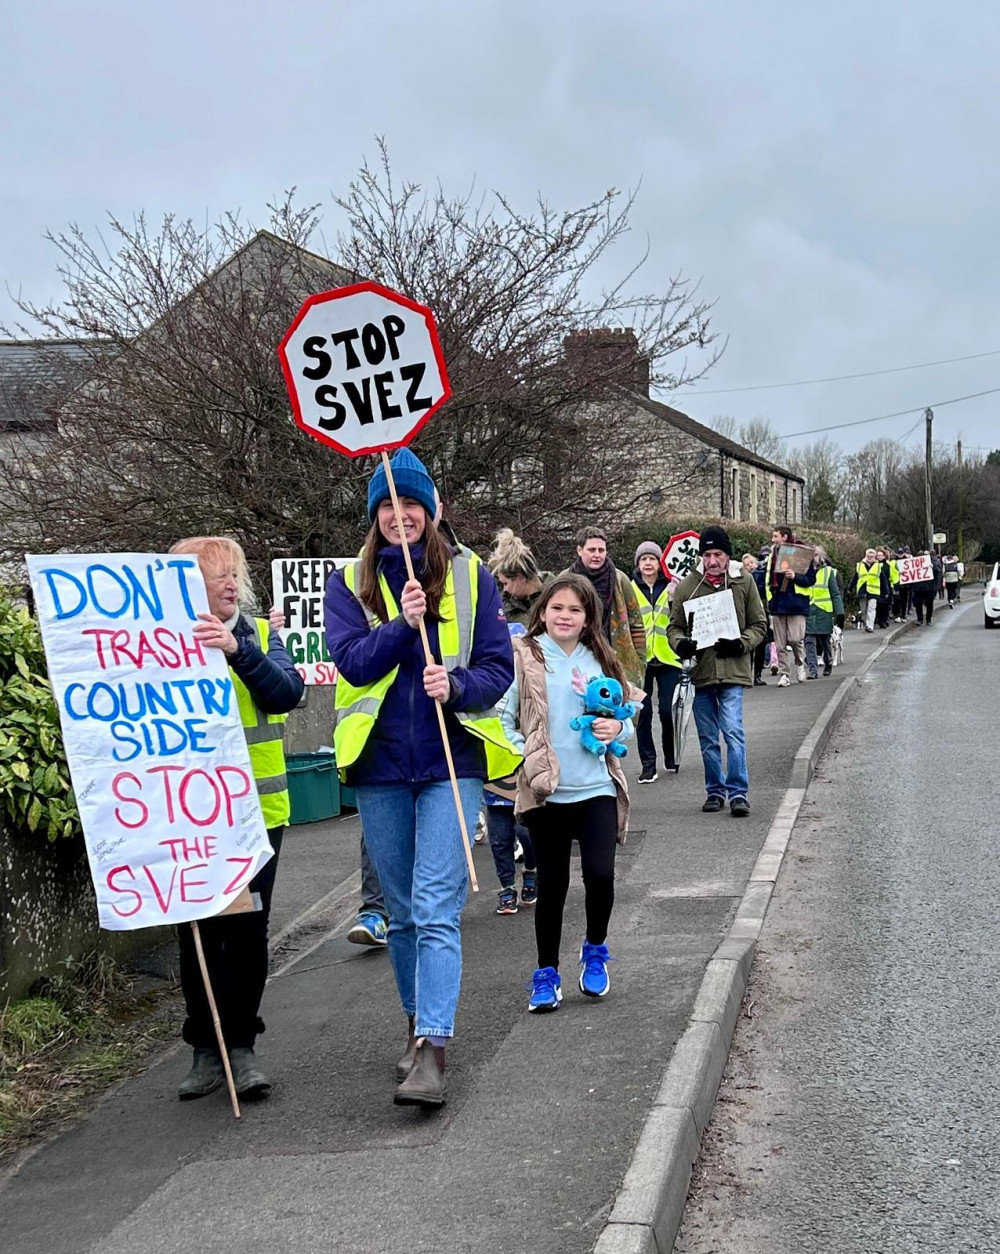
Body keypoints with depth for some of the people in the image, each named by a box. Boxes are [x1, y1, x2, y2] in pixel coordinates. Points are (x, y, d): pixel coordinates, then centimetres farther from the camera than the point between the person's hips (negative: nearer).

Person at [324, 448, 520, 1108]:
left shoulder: (469, 574, 3)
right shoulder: (349, 582, 6)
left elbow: (499, 665, 0)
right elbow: (352, 662, -7)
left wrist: (456, 685, -19)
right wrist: (403, 623, -21)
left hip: (451, 758, -2)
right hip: (379, 762, 3)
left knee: (437, 909, -12)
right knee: (402, 911, 14)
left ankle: (432, 1053, -16)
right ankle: (419, 1025, 31)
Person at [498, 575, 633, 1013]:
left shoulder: (601, 660, 8)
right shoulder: (523, 658, -1)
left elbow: (625, 717, 18)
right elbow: (502, 718, -1)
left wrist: (617, 728, -4)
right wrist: (523, 756, -16)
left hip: (597, 788, 2)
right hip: (545, 792, -1)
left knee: (600, 874, -10)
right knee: (551, 884, 6)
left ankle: (595, 950, 18)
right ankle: (546, 975, 21)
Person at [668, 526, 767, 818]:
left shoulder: (743, 582, 1)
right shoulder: (687, 585, 3)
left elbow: (759, 624, 7)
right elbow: (675, 626, 10)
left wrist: (741, 643, -11)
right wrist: (680, 643, -13)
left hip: (733, 671, -2)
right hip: (699, 671, 2)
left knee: (733, 731, -12)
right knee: (707, 738, 10)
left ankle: (738, 792, -3)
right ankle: (715, 791, 23)